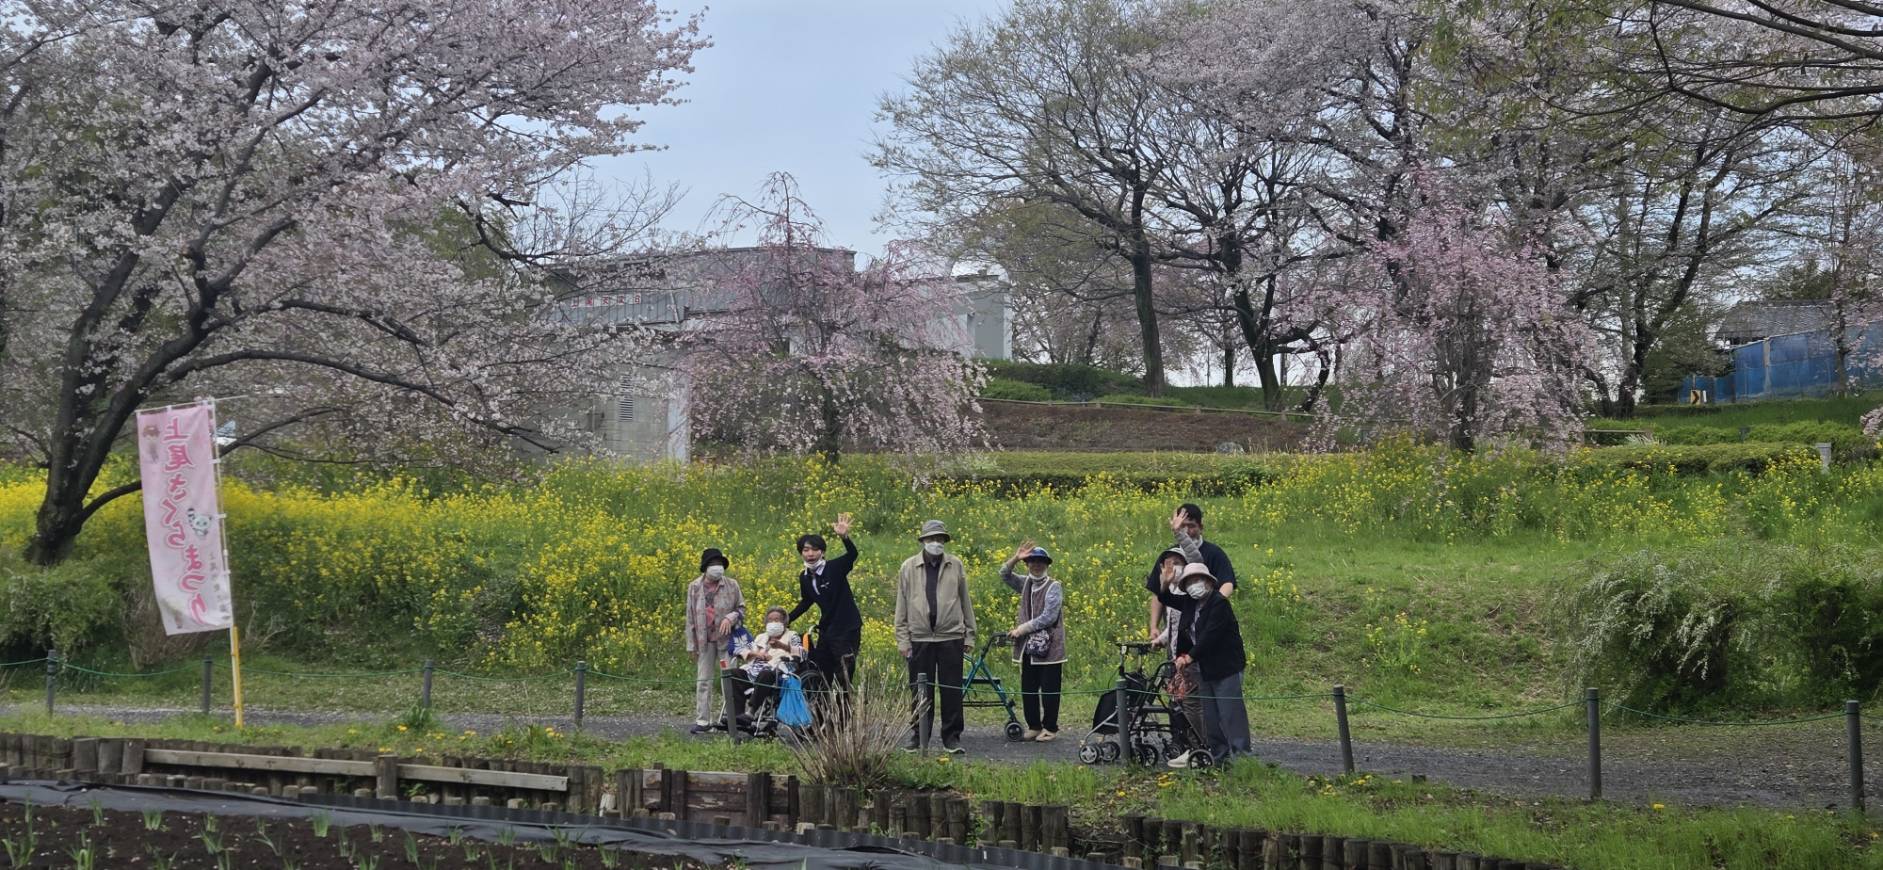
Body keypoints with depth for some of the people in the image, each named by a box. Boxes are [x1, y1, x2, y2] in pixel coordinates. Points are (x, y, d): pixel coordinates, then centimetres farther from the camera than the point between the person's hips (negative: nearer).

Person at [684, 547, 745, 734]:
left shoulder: (731, 585, 2)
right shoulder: (694, 587, 5)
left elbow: (741, 608, 10)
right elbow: (690, 617, 7)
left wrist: (731, 617, -13)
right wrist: (692, 644, 4)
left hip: (726, 638, -1)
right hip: (704, 640, 1)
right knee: (703, 680, 2)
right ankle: (702, 720, 4)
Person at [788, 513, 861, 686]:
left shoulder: (835, 568, -13)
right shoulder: (804, 578, 5)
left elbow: (852, 555, -31)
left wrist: (844, 537, -48)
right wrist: (788, 618, 17)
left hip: (848, 629, -7)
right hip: (826, 631, 7)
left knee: (843, 678, -10)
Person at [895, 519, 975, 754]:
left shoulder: (955, 565, 7)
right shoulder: (909, 568, 5)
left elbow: (965, 602, 11)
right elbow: (901, 606, 6)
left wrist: (969, 635, 7)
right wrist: (902, 640, 1)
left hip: (951, 637, 0)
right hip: (920, 639, 0)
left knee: (951, 691, 1)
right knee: (921, 691, 4)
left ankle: (951, 738, 8)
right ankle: (918, 736, 14)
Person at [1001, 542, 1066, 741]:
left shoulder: (1054, 587, -6)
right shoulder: (1026, 584, 13)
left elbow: (1048, 618, -14)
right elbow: (1005, 575, 4)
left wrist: (1022, 628, -13)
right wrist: (1015, 558, -12)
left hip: (1049, 648, -6)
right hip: (1028, 648, 6)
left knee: (1049, 690, -1)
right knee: (1028, 689, 8)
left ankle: (1050, 728, 7)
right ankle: (1034, 726, 16)